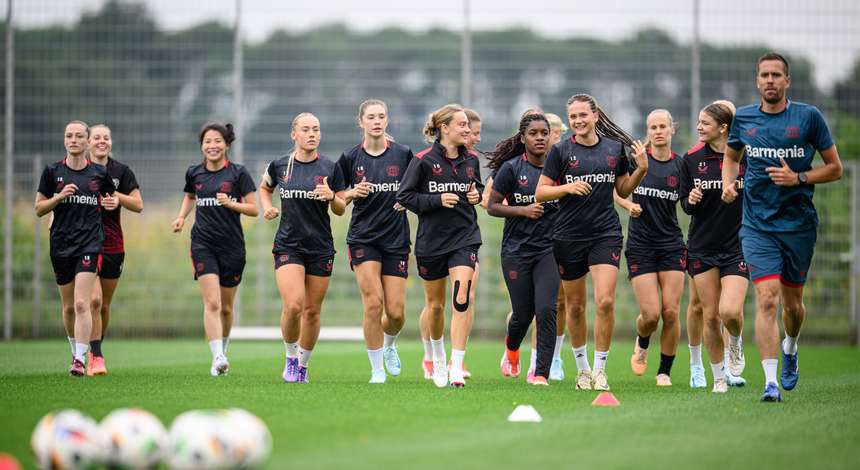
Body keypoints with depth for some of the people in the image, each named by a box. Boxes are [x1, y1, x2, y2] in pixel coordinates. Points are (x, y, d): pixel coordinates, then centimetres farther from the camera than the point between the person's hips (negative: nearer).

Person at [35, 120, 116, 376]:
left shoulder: (99, 173, 3)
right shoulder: (52, 171, 3)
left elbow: (113, 199, 21)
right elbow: (39, 209, 4)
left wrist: (114, 201, 1)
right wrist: (60, 196, -10)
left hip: (89, 242, -2)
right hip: (60, 244, 2)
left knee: (81, 303, -15)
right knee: (68, 306, 11)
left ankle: (80, 360, -18)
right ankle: (75, 351, 31)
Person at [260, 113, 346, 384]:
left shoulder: (329, 169, 0)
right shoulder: (279, 166, 2)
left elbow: (340, 210, 5)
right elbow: (264, 187, 23)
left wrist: (331, 197, -16)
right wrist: (267, 207, 4)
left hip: (321, 248, 1)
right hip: (288, 246, -1)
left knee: (312, 311, 4)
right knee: (293, 306, -17)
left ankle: (303, 365, 22)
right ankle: (291, 357, 6)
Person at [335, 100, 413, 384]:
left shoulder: (403, 155, 1)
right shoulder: (350, 158, 1)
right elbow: (337, 200, 9)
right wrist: (352, 193, -11)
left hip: (396, 240, 1)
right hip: (363, 238, -1)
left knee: (396, 312, -2)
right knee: (373, 303, -14)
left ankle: (389, 346, 33)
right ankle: (377, 371, -2)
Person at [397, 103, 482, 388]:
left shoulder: (471, 160, 4)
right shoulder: (424, 160, -9)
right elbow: (404, 196, -8)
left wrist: (477, 195, -1)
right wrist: (438, 200, -18)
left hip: (465, 237, 1)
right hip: (431, 239, -1)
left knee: (462, 299, -17)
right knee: (435, 305, 12)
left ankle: (456, 368, -18)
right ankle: (437, 356, 40)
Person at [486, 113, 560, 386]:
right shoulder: (511, 168, -4)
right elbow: (492, 206, -2)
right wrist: (523, 210, -15)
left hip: (549, 249, 1)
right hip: (517, 249, -1)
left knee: (546, 310, -15)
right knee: (523, 314, 6)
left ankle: (541, 374, -9)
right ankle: (511, 349, 41)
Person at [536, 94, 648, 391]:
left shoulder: (615, 148, 5)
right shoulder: (561, 151, -2)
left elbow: (623, 191, 16)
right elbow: (540, 192, -1)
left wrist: (641, 170, 0)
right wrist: (567, 187, -17)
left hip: (606, 233, 0)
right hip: (568, 237, 0)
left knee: (605, 301, -15)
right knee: (574, 306, 9)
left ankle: (600, 370, -6)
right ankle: (581, 367, 26)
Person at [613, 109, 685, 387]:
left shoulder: (680, 165, 3)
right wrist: (628, 205, -9)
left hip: (671, 244, 1)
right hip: (640, 246, -1)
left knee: (671, 312, -6)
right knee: (651, 314, -9)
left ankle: (665, 371, 9)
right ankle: (642, 344, 26)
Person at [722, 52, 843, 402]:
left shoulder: (808, 117, -3)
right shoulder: (743, 118, 4)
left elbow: (835, 169, 2)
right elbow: (731, 157, 23)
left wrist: (799, 178, -13)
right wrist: (728, 183, 3)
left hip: (799, 225, 0)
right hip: (758, 225, 0)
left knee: (792, 303, 11)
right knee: (767, 299, -15)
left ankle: (790, 348, 45)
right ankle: (770, 382, -17)